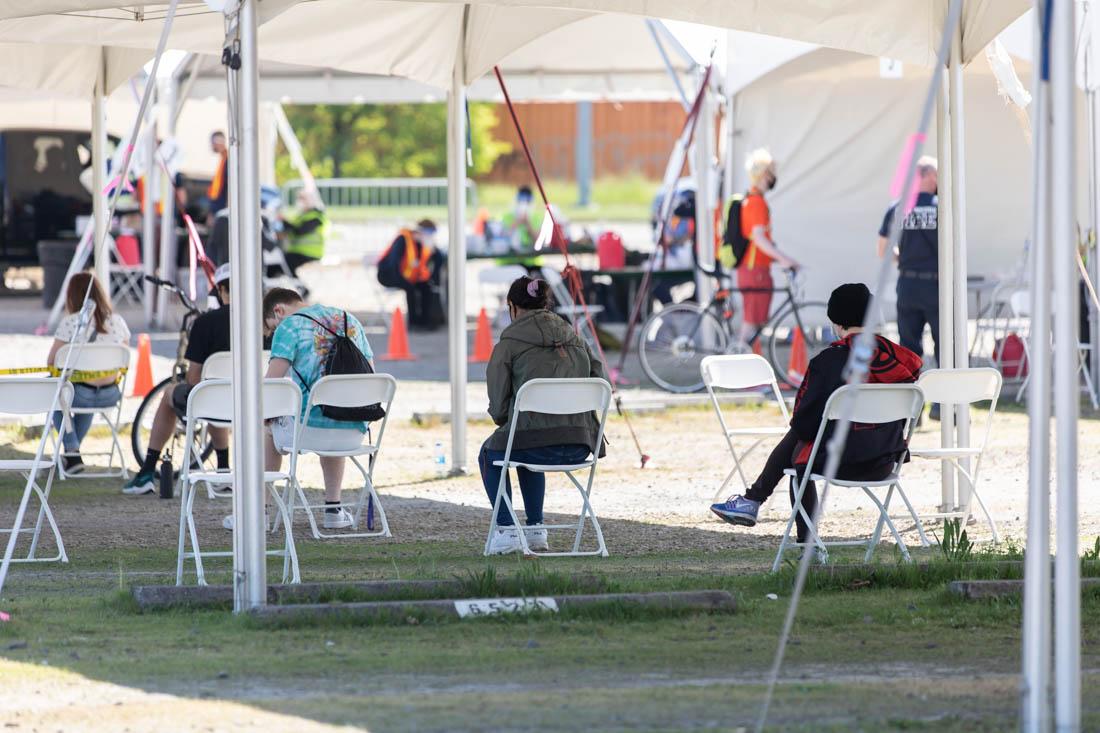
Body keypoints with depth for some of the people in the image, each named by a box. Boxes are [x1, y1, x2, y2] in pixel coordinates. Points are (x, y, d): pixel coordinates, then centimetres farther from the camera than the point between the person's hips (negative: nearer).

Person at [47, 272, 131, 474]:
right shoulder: (118, 322, -1)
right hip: (111, 395, 4)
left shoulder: (70, 323, -13)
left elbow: (51, 362, -5)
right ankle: (72, 452, 47)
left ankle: (72, 452, 21)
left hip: (81, 394, -4)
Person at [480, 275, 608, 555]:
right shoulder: (576, 339, 14)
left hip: (535, 439, -5)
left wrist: (504, 421, 20)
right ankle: (535, 529, 35)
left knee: (489, 454, 31)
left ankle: (506, 531, 21)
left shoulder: (508, 345, -1)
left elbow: (498, 407, -2)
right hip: (580, 446, 5)